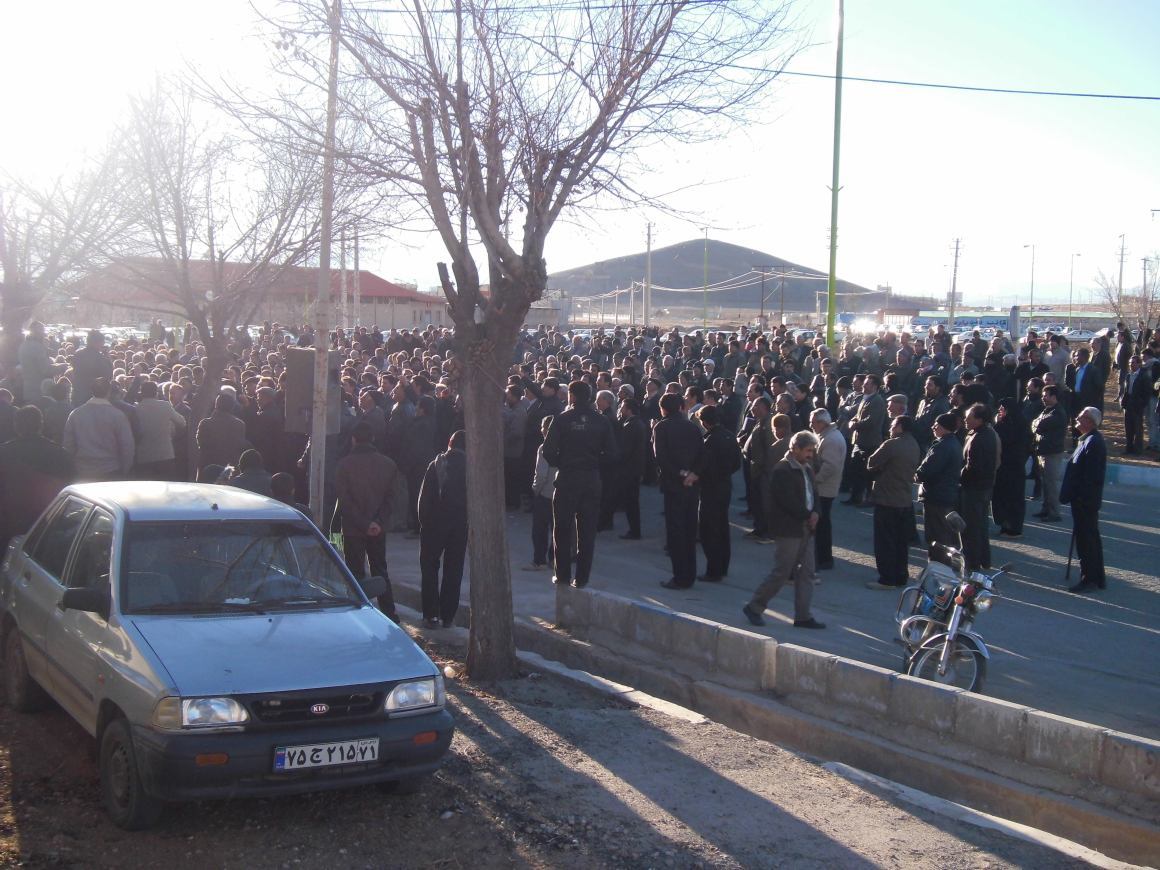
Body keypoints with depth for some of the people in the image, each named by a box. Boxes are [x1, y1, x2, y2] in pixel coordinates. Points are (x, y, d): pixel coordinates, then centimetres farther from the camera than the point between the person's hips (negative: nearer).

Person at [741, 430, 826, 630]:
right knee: (782, 573, -4)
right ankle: (754, 607, 9)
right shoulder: (783, 470, -15)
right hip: (788, 529, -9)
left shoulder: (806, 468, 13)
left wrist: (815, 513, -4)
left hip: (805, 528, 9)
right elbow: (788, 501, -21)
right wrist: (808, 516, -13)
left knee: (806, 573, 8)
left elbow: (813, 493, 16)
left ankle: (803, 616, 12)